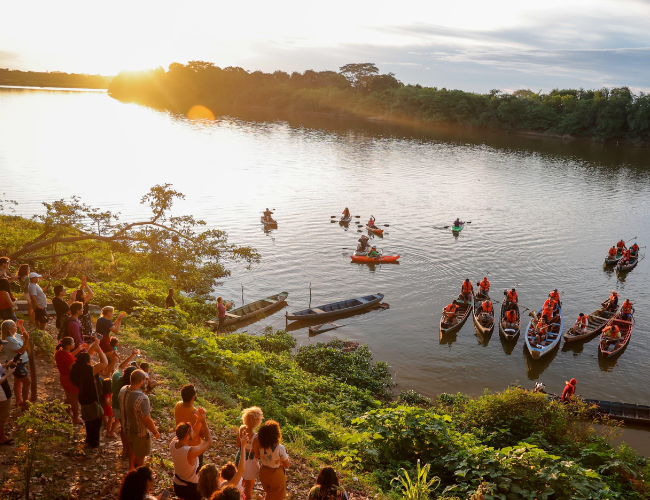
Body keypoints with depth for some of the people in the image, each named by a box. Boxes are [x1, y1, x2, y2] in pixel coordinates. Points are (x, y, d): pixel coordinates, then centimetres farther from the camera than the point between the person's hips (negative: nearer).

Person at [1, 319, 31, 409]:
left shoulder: (15, 335, -2)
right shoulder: (9, 340, -29)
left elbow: (25, 336, 13)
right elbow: (22, 351, -31)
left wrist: (21, 326, 1)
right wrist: (26, 339, -37)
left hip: (18, 363, 10)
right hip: (16, 364, -10)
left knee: (18, 381, 23)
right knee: (27, 382, -3)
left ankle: (19, 400, 39)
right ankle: (25, 403, 7)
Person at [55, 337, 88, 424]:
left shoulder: (59, 352, -4)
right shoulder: (67, 356, -32)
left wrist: (79, 349, 9)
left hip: (63, 378, 9)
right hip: (71, 380, -9)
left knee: (69, 397, 29)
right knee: (75, 399, 11)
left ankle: (68, 413, 47)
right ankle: (75, 419, 26)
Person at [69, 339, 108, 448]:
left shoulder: (77, 369, -7)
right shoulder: (90, 370, -32)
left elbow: (87, 356, 5)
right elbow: (105, 363, -34)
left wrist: (94, 346, -2)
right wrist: (98, 350, -25)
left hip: (84, 399, 8)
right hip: (93, 400, -8)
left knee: (88, 421, 27)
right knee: (96, 421, 13)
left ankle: (89, 439, 44)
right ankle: (94, 442, 26)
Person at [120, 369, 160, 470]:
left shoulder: (123, 390, -15)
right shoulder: (142, 399, -38)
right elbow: (147, 420, -28)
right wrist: (155, 432, -11)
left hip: (126, 427, 7)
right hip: (139, 432, -7)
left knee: (132, 448, 33)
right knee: (140, 455, 18)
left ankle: (131, 468, 55)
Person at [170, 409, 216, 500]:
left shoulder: (172, 444, -19)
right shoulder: (191, 452, -37)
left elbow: (180, 434, 2)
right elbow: (209, 441, -22)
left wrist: (196, 419, -8)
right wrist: (203, 421, -22)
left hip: (177, 485, 6)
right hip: (190, 488, -6)